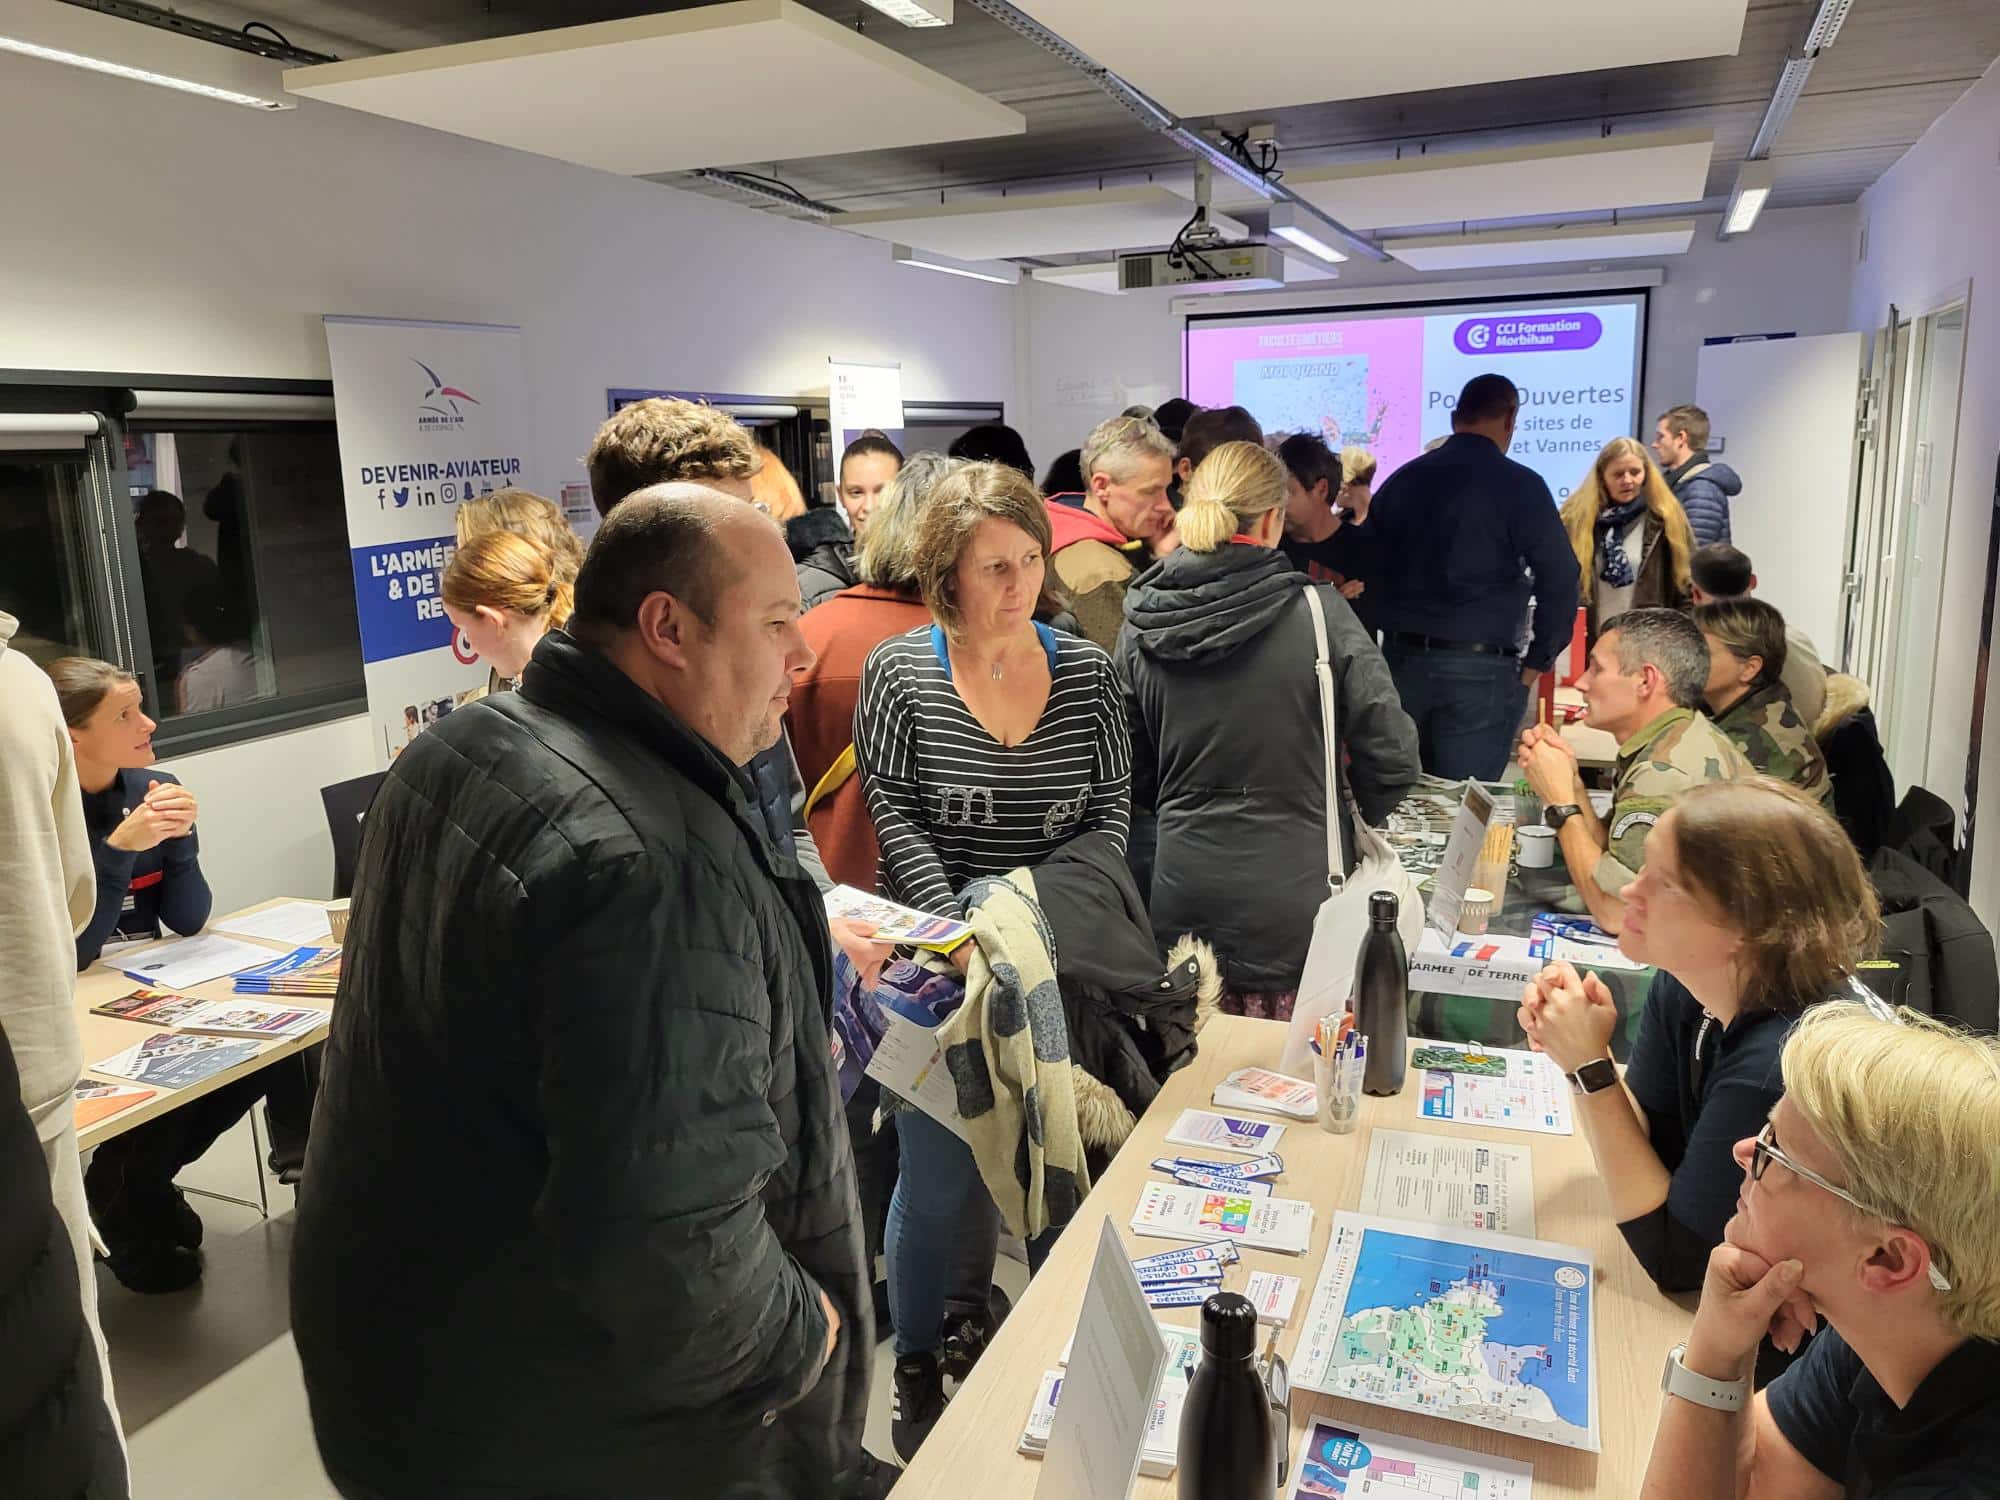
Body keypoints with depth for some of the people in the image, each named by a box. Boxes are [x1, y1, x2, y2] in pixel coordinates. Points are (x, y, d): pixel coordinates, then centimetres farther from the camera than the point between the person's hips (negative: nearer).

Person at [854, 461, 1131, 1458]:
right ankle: (920, 1376, 27)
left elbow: (1113, 809, 3)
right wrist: (961, 932, -18)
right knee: (940, 1178, 5)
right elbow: (894, 817, -8)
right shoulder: (899, 673, -5)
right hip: (940, 963, -2)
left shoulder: (1086, 672, 3)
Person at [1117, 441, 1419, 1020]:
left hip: (1184, 896, 3)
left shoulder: (1140, 629, -3)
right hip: (1291, 901, -3)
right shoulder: (1319, 613, -12)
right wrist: (1352, 817, 10)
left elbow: (1134, 775, 6)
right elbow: (1392, 758, -10)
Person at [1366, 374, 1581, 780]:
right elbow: (1560, 582, -8)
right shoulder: (1520, 485, -5)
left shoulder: (1401, 479, 10)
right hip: (1479, 668, -5)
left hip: (1400, 659, 5)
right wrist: (1534, 665, 0)